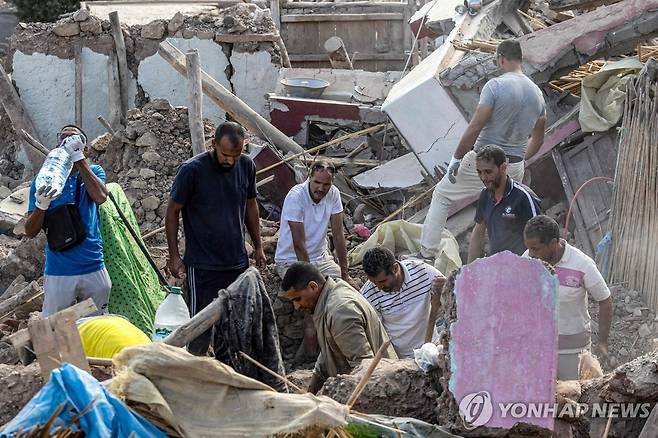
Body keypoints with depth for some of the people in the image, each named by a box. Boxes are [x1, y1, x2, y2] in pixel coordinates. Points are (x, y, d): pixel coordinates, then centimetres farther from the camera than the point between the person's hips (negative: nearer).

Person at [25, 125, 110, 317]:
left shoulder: (93, 172, 5)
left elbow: (100, 197, -19)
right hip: (58, 272, -1)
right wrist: (40, 206, -21)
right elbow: (30, 232, -1)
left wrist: (78, 158, -20)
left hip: (93, 268, 1)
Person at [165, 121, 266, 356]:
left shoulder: (247, 166, 0)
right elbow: (172, 212, -5)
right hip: (203, 265, -5)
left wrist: (258, 247, 15)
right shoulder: (192, 169, -14)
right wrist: (174, 255, -7)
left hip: (238, 262, 5)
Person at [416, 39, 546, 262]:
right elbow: (538, 139, 14)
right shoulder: (537, 93, 5)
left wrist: (457, 158, -10)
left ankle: (427, 252, 12)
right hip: (514, 168, 5)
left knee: (442, 195, 13)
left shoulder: (495, 86, -15)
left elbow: (475, 128, -19)